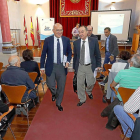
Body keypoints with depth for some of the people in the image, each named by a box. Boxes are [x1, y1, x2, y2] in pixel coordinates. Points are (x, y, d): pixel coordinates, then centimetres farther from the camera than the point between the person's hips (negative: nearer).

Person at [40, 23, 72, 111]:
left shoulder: (66, 40, 0)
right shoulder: (48, 40, -4)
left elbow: (69, 52, 10)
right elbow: (43, 54, 1)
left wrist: (68, 61, -7)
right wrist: (42, 66, -1)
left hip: (62, 66, 1)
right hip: (51, 66, -1)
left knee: (61, 86, 10)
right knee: (50, 84, 4)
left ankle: (58, 103, 33)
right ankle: (54, 94, 43)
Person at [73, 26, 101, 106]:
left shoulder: (94, 41, -6)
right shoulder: (76, 43, -2)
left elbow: (98, 54, 1)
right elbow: (75, 56, 6)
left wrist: (98, 65, 1)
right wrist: (74, 66, 8)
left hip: (90, 66, -1)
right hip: (80, 67, 1)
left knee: (91, 83, 9)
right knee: (80, 84, 9)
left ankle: (89, 91, 46)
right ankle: (82, 99, 30)